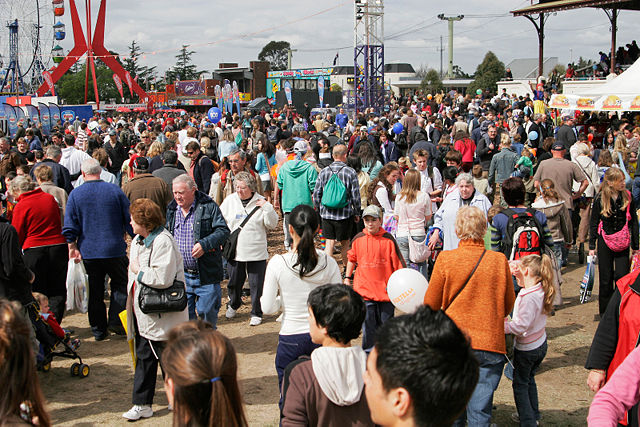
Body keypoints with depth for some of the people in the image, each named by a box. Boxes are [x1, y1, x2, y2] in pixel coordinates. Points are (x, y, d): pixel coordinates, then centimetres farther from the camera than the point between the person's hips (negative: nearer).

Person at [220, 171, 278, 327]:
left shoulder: (260, 202, -3)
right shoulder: (229, 201, 3)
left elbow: (272, 225, -4)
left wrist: (267, 208, -17)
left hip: (257, 253, -2)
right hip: (234, 251, 2)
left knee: (257, 284, 3)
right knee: (234, 282, 16)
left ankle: (256, 313, 19)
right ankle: (233, 304, 43)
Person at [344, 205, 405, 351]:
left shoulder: (388, 239, -5)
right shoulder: (358, 239, 2)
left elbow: (398, 262, -2)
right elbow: (352, 259, 16)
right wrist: (347, 278, 18)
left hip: (385, 287, -1)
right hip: (364, 288, 1)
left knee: (386, 319, 9)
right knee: (368, 321, 2)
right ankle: (368, 351, 14)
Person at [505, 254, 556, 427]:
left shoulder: (529, 297, -30)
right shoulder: (541, 290, -5)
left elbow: (521, 325, -30)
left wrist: (503, 325, -19)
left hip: (526, 348, -8)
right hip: (541, 344, 8)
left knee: (520, 385, 8)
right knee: (529, 380, 25)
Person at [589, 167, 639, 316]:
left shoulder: (628, 197, -1)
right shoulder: (600, 199, -4)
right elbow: (593, 223, 2)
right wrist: (592, 246, 0)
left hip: (622, 243, 1)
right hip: (604, 242, -1)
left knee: (622, 276, -6)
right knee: (605, 279, 6)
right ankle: (605, 311, 18)